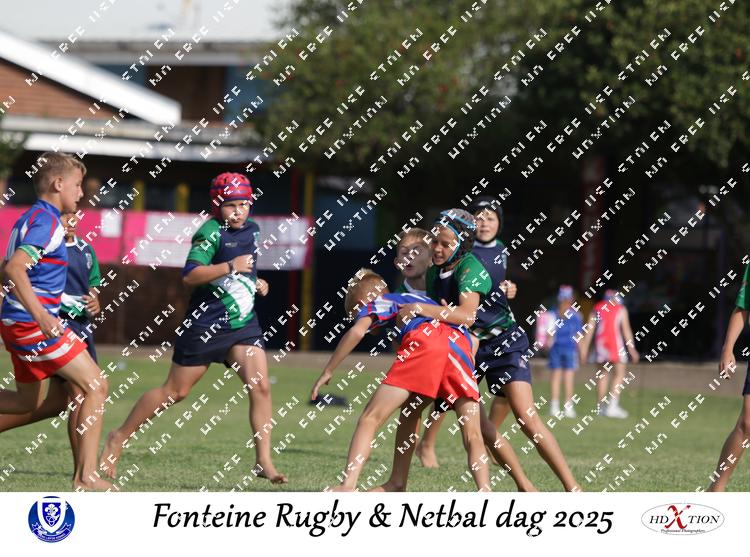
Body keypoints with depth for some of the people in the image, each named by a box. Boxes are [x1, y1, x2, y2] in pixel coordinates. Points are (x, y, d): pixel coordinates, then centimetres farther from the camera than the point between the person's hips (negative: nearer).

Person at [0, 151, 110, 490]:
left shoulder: (30, 218, 15)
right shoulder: (46, 222, -15)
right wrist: (40, 314, -36)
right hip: (32, 324, -10)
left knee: (29, 403, 21)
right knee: (95, 385, -7)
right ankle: (85, 476, -9)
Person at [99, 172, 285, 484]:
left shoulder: (251, 230, 11)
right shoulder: (211, 232, -13)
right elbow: (190, 275, -25)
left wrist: (254, 283, 13)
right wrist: (231, 266, -28)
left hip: (243, 325, 6)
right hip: (205, 325, -6)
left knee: (260, 387, -12)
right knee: (175, 391, 4)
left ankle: (264, 461, -8)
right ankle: (120, 437, 20)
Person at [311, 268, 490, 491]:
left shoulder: (377, 302, 26)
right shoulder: (422, 299, 44)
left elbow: (357, 331, 6)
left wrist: (328, 372, 10)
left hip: (423, 341, -4)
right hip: (461, 345, 4)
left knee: (370, 419, 3)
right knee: (472, 438, 4)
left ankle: (348, 486, -10)